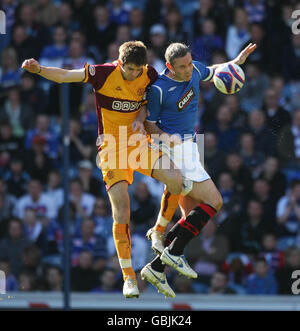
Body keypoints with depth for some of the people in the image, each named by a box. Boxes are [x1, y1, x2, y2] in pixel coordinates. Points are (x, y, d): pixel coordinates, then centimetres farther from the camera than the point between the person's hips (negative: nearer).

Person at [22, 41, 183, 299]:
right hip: (112, 147, -3)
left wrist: (141, 119, -6)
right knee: (121, 207, -11)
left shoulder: (149, 75, -1)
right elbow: (64, 76, -14)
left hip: (139, 142, 3)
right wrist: (39, 69, -30)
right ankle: (128, 277, -1)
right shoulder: (105, 73, -12)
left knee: (175, 180, -20)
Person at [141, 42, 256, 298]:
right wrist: (164, 136, -26)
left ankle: (156, 268, 8)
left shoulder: (194, 70, 3)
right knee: (213, 201, -14)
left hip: (188, 146, 9)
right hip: (176, 149, -9)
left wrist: (236, 62, 10)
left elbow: (212, 72, 26)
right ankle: (173, 252, -13)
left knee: (193, 216, 8)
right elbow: (149, 122, -7)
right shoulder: (159, 89, -17)